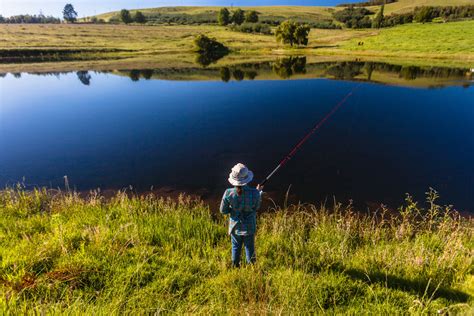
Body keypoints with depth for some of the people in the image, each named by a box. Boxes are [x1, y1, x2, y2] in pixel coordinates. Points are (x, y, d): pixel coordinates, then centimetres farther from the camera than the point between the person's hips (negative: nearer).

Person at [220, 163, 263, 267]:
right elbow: (257, 207, -7)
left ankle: (235, 267, 43)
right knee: (249, 247, 23)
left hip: (235, 226, 1)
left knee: (236, 247, 25)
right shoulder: (254, 193, -26)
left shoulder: (228, 193, -23)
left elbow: (223, 210, -11)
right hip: (249, 226, -1)